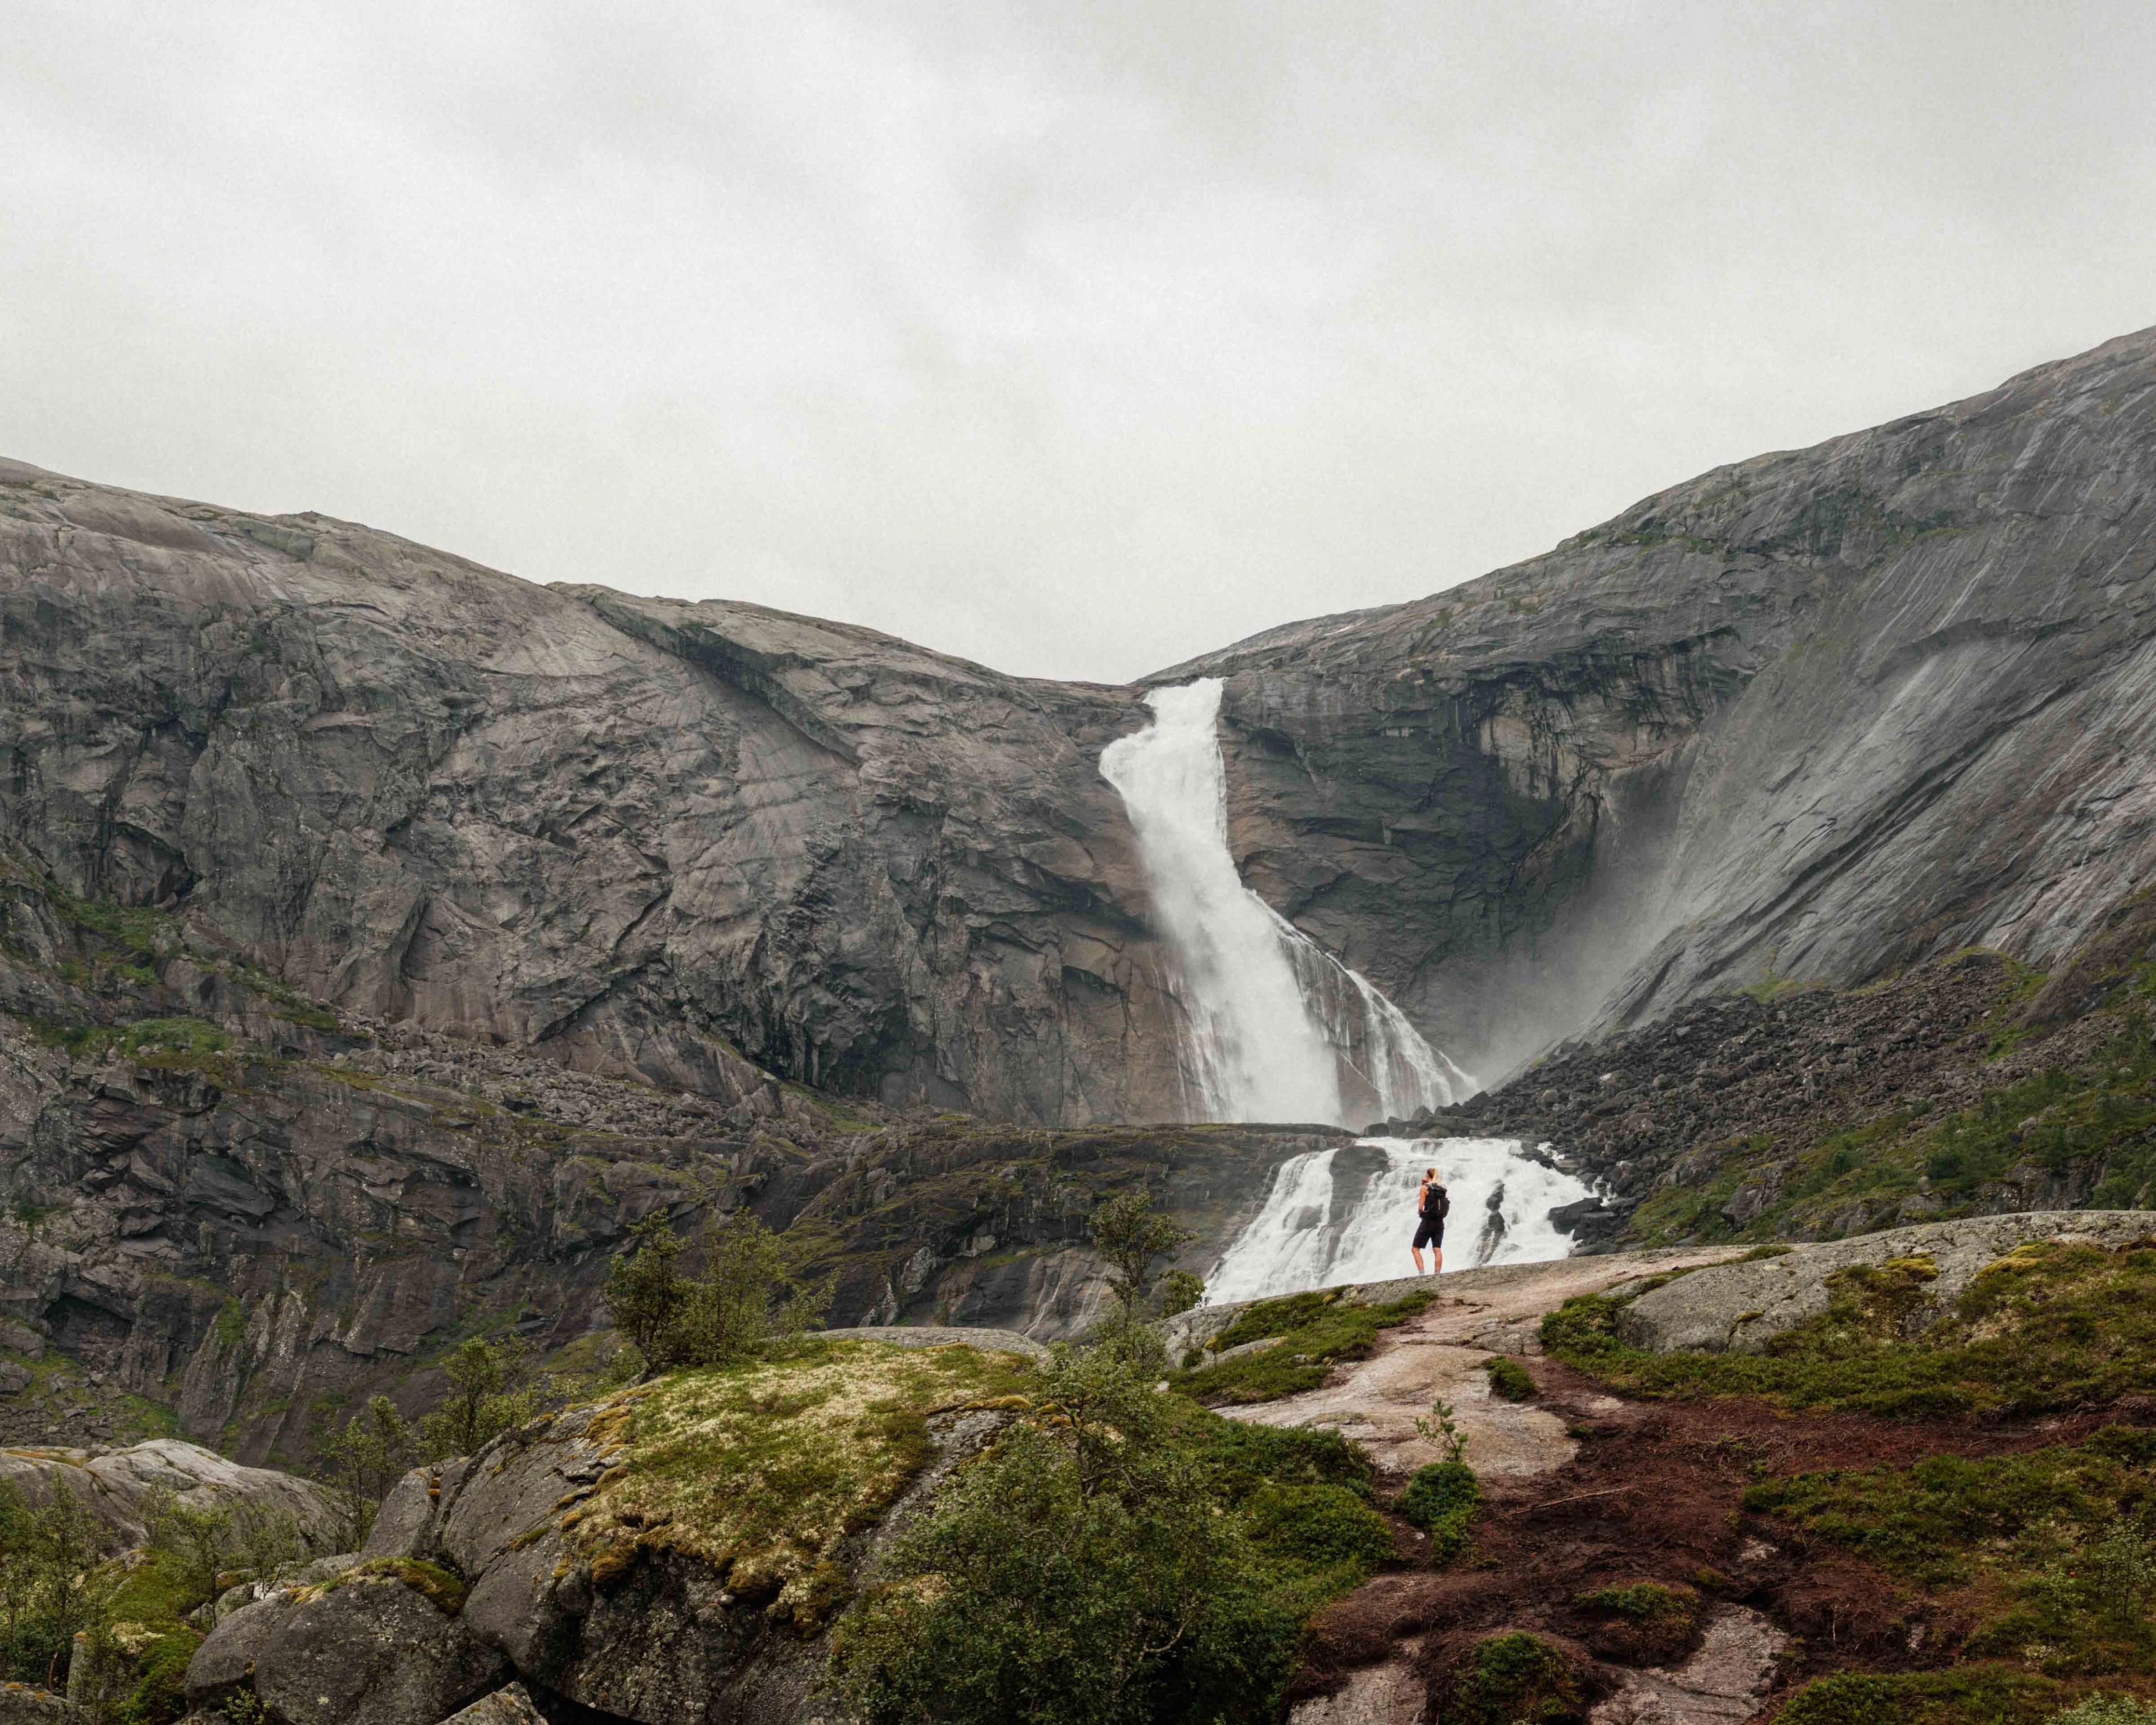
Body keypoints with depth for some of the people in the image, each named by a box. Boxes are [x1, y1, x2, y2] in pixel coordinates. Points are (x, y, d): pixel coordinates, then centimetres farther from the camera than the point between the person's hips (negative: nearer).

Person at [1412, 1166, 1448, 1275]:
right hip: (1440, 1222, 6)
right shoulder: (1442, 1188, 8)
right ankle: (1437, 1274, -3)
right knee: (1437, 1250, 5)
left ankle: (1421, 1273, -13)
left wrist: (1420, 1213, 9)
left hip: (1428, 1221, -5)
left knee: (1415, 1249, 1)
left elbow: (1420, 1207, -14)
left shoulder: (1424, 1188, -7)